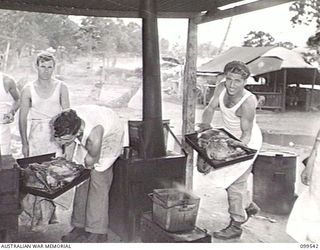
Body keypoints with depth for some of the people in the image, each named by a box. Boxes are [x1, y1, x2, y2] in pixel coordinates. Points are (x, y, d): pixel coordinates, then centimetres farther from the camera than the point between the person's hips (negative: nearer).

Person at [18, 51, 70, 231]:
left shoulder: (61, 88, 4)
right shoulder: (28, 90, 5)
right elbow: (23, 118, 5)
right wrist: (24, 143, 1)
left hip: (56, 135, 0)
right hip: (36, 136, 1)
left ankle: (47, 215, 10)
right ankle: (33, 215, 14)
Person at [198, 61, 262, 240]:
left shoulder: (247, 103, -35)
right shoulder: (221, 88, -18)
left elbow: (246, 135, -30)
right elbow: (210, 108, -6)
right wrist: (206, 124, -26)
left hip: (247, 141, -8)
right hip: (230, 137, 8)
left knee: (235, 181, -6)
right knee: (230, 176, 21)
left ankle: (236, 226, 9)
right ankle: (249, 206, 44)